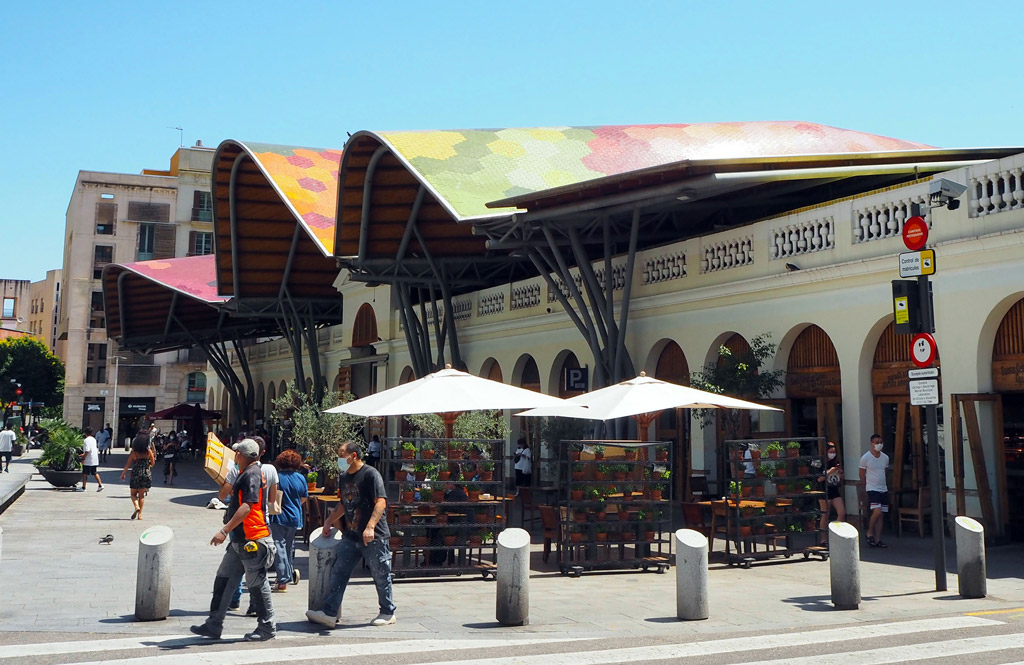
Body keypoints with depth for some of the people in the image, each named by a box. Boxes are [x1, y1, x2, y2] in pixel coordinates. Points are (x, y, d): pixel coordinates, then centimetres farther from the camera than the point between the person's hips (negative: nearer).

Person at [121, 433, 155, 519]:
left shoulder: (134, 452, -7)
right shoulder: (149, 451, -3)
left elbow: (128, 464, -3)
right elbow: (152, 463, 4)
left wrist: (123, 473, 10)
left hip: (136, 474, -2)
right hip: (146, 474, 2)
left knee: (133, 493, 12)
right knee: (142, 495, 10)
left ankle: (137, 507, -15)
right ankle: (140, 514, 6)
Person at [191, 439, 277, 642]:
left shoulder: (252, 475, -16)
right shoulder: (244, 474, 16)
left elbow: (247, 506, -27)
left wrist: (225, 530, -30)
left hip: (252, 541, -10)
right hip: (239, 541, 10)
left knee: (257, 584, -1)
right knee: (223, 580, 10)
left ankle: (267, 628, 10)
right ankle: (214, 625, 16)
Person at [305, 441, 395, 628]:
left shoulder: (370, 474, -12)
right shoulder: (344, 477, 14)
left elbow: (381, 502, -20)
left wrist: (370, 527, -29)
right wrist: (329, 521, 22)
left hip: (374, 537, -7)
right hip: (351, 536, 7)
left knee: (381, 576, 4)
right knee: (338, 573, 0)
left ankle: (388, 613, 18)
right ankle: (329, 613, 1)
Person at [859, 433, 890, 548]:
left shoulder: (885, 458, 8)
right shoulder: (865, 458, -8)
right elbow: (862, 475, 1)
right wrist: (865, 488, 9)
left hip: (884, 490, 6)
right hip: (872, 489, -6)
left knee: (881, 515, 4)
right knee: (877, 512, -21)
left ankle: (877, 540, 8)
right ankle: (870, 533, 0)